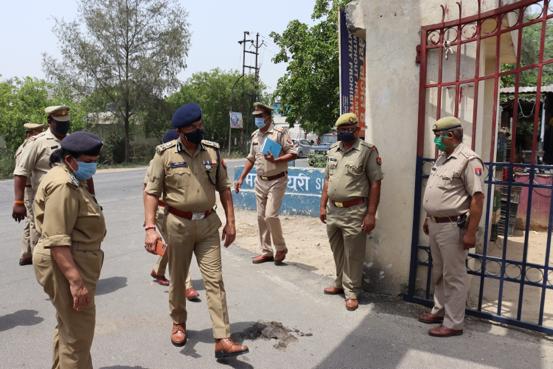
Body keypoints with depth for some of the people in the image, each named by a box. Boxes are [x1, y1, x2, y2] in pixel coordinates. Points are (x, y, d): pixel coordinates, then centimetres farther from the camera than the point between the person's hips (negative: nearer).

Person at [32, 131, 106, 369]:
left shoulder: (70, 179, 15)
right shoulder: (63, 185, -20)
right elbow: (56, 240, -27)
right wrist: (76, 280, -29)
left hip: (70, 261, 11)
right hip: (66, 264, -11)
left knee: (67, 327, 23)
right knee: (78, 335, -3)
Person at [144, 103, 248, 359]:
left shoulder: (213, 151, 0)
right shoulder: (165, 154, -8)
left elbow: (223, 188, 6)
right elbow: (152, 192, -7)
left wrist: (230, 221, 2)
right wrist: (150, 228, -17)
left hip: (208, 223, 2)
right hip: (178, 224, -1)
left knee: (214, 280, -1)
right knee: (177, 278, 15)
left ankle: (222, 340, 3)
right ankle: (178, 323, 40)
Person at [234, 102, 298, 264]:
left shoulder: (280, 132, -9)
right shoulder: (255, 135, 11)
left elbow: (293, 153, -13)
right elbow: (251, 159, 19)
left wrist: (276, 160, -25)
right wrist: (241, 178, 14)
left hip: (276, 181, -7)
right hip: (260, 181, 7)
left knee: (270, 215, -13)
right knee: (261, 216, 8)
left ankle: (281, 248, 9)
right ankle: (266, 251, 20)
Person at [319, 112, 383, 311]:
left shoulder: (368, 150, -9)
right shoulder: (333, 150, 10)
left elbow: (375, 183, -11)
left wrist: (371, 214, -15)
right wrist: (323, 206, 12)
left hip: (354, 212, -6)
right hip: (332, 210, 6)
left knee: (353, 255, 4)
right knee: (337, 252, 19)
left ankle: (352, 291, 19)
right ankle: (340, 283, 38)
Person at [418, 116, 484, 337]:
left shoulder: (468, 160, -16)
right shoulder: (442, 158, 12)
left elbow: (477, 198, -20)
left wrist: (471, 233, -21)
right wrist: (428, 218, 21)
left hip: (453, 227, -9)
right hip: (435, 225, 9)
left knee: (454, 276, 2)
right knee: (438, 272, 19)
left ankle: (453, 323, 14)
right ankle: (440, 310, 35)